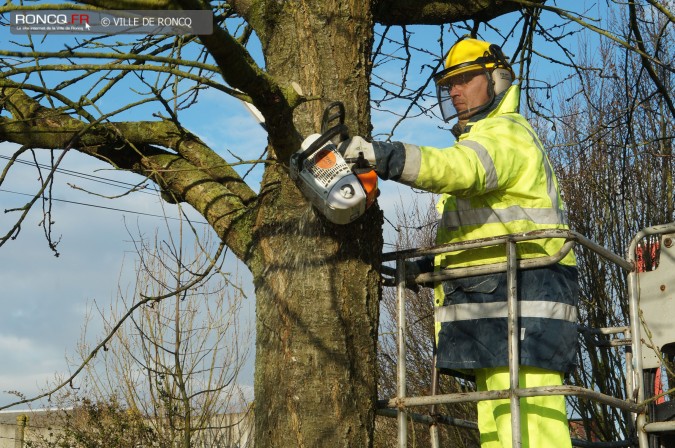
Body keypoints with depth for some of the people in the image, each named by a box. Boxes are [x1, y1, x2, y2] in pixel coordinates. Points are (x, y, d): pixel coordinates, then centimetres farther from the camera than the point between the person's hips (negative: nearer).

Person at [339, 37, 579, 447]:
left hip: (520, 303, -11)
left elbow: (462, 168, -27)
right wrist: (436, 263, 17)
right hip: (494, 306, 11)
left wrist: (386, 156, -38)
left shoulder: (506, 134, -3)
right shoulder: (482, 139, 31)